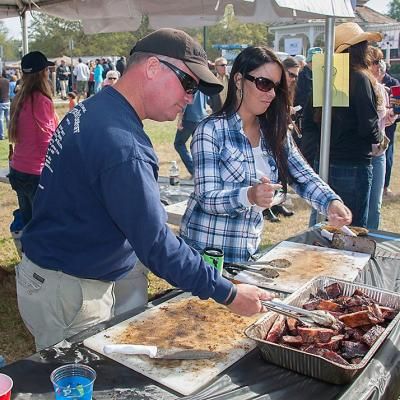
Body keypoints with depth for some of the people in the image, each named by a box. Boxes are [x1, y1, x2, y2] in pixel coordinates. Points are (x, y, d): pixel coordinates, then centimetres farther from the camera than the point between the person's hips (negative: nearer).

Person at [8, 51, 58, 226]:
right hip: (37, 173, -8)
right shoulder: (42, 101, -16)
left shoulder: (19, 99, 6)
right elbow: (47, 141, -16)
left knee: (27, 222, 17)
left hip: (17, 170, 8)